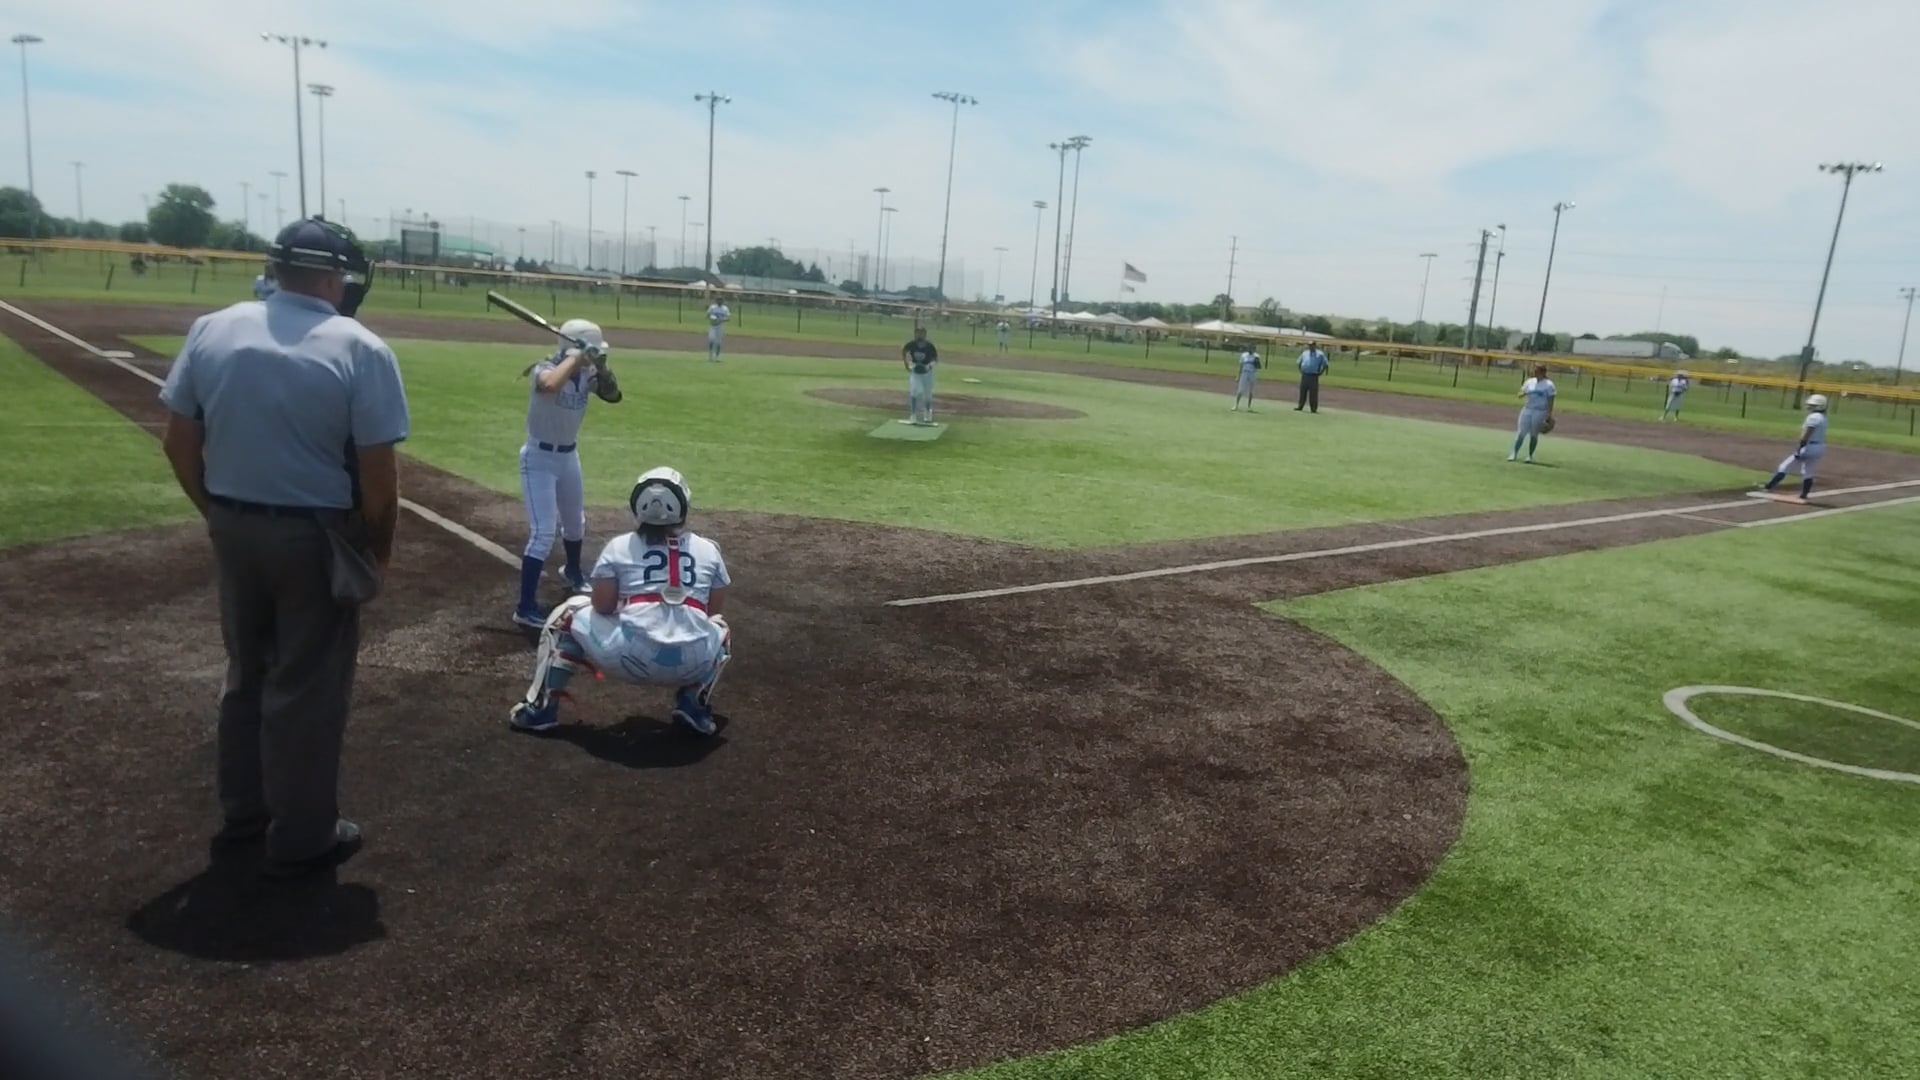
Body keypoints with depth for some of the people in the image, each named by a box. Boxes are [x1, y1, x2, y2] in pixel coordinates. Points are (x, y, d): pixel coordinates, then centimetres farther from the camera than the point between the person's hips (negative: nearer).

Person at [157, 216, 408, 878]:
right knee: (308, 689, 6)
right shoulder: (361, 350, -16)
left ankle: (243, 811, 36)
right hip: (317, 537, -5)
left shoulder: (211, 330, -1)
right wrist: (378, 548, -2)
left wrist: (217, 513, 16)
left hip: (234, 529, 5)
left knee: (247, 673, 22)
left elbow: (180, 442, 3)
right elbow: (378, 472, -16)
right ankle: (302, 838, 18)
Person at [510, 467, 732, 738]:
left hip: (628, 657, -1)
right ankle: (694, 704, 18)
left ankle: (540, 707, 21)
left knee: (568, 614, 25)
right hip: (692, 663, 1)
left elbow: (602, 605, 5)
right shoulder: (708, 549, 13)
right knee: (720, 629, 37)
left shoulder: (619, 546, 8)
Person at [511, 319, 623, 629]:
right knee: (543, 532, -13)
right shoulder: (546, 369, -25)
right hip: (539, 457, -7)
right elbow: (550, 385, -48)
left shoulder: (587, 373, -4)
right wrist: (574, 357, -36)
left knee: (575, 522, 25)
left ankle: (572, 571, 54)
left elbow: (613, 395, -10)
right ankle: (525, 607, -7)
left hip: (569, 455, 8)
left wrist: (600, 365, -22)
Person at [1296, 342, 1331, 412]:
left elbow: (1325, 365, 0)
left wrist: (1320, 373, -6)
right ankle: (1300, 406, 13)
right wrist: (1301, 371, 11)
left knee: (1313, 393, -4)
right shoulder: (1304, 353, 14)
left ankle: (1314, 408, 0)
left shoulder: (1320, 354, 1)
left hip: (1314, 377, -4)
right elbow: (1299, 363, 23)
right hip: (1304, 375, 4)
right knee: (1302, 392, 7)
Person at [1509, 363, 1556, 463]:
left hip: (1540, 412, -4)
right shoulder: (1530, 382, 8)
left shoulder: (1548, 385, -5)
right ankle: (1514, 453, 3)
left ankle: (1530, 455, 10)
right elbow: (1521, 393, 11)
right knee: (1521, 432, 0)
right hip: (1527, 410, 4)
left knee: (1534, 434, 1)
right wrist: (1523, 394, -14)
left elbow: (1550, 401, -5)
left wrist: (1549, 415, -9)